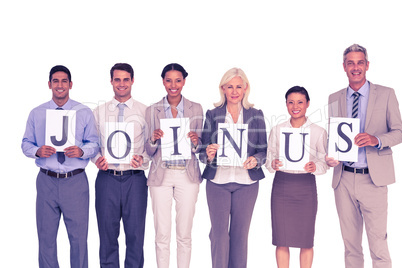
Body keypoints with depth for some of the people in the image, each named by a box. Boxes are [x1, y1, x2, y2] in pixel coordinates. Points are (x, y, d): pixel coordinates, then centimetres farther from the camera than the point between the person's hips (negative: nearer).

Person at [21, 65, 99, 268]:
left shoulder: (84, 113, 3)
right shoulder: (36, 114, 8)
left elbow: (94, 144, 3)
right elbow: (26, 144, 10)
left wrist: (81, 151, -18)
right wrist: (37, 151, -11)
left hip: (76, 181, -1)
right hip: (47, 181, 2)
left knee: (78, 235, 3)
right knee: (46, 236, 10)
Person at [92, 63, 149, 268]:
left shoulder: (145, 111, 5)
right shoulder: (99, 112, 10)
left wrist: (142, 158, -14)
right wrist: (97, 159, -7)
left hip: (135, 179, -1)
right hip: (107, 178, 1)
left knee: (135, 234, 3)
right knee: (107, 233, 9)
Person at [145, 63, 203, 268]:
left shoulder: (196, 109, 4)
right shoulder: (152, 110, 4)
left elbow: (199, 148, 8)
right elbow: (149, 151, 5)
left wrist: (195, 142, -14)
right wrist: (153, 139, -15)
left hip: (187, 174, 0)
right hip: (161, 174, 0)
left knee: (184, 234, 6)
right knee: (162, 234, 4)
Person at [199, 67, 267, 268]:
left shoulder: (256, 115, 6)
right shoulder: (212, 115, 5)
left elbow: (264, 149, 6)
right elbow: (203, 151, 5)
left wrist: (255, 160, -15)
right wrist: (208, 155, -18)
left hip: (246, 181, 1)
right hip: (218, 180, 0)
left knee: (240, 232, 7)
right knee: (219, 232, -1)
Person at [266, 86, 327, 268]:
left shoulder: (319, 132, 3)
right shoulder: (276, 130, 6)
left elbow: (324, 163, 3)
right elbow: (269, 160, 8)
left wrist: (315, 167, -18)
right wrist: (273, 165, -14)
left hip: (306, 187, -1)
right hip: (281, 186, 1)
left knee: (306, 241, 6)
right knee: (281, 240, 4)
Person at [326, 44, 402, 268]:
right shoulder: (334, 99, 11)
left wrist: (376, 139, -18)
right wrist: (330, 157, -5)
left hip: (373, 178, -3)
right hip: (344, 178, 3)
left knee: (378, 242, -2)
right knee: (350, 243, 11)